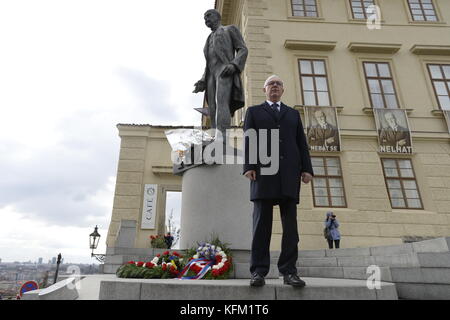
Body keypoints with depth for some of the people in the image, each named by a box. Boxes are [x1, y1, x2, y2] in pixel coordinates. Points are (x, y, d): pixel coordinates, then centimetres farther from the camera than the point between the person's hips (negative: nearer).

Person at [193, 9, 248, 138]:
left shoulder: (231, 29, 19)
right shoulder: (209, 40, 35)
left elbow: (243, 50, 5)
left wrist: (233, 65, -16)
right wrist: (203, 82, 8)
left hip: (226, 72, -6)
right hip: (211, 76, 6)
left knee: (221, 103, -30)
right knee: (213, 112, -12)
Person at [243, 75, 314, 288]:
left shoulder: (293, 114, 26)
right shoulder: (254, 112, 19)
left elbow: (301, 143, 15)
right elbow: (248, 140, 6)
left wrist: (306, 168, 1)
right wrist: (248, 166, -9)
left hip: (289, 172, 3)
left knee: (290, 223, -3)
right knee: (261, 222, -6)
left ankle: (289, 271, 1)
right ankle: (258, 271, -4)